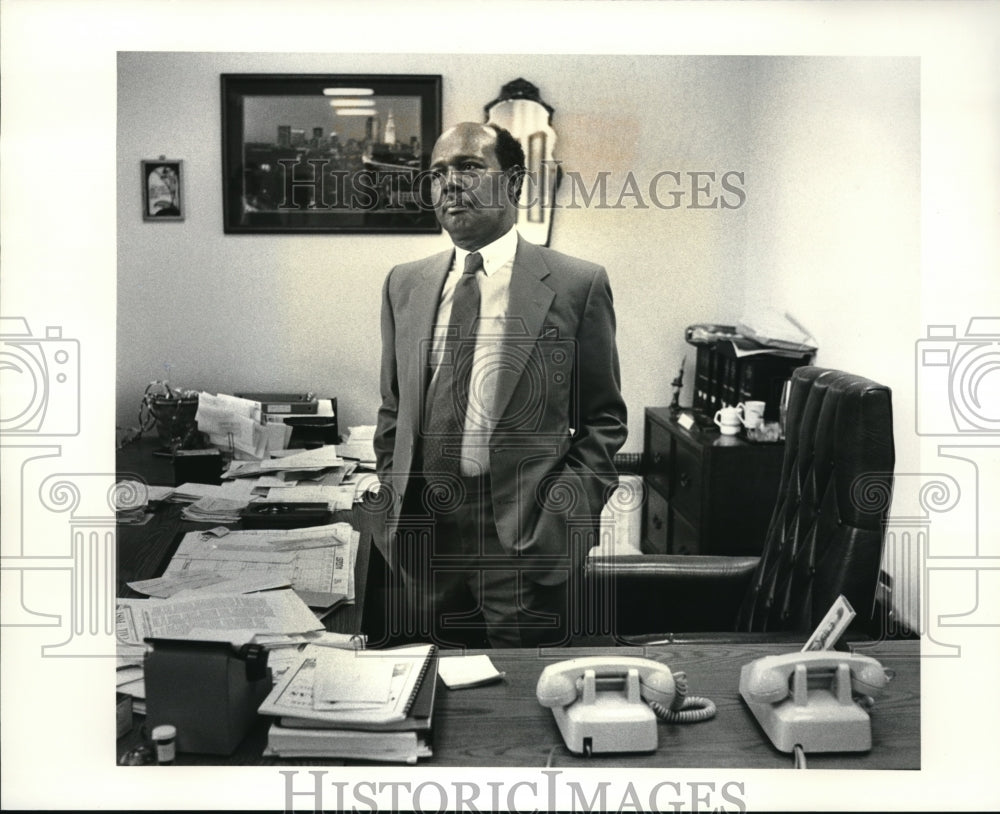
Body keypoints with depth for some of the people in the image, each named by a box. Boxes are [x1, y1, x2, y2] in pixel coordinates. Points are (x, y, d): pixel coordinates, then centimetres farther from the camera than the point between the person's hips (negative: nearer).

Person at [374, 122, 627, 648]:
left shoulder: (576, 284, -3)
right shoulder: (404, 285, 11)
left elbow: (603, 421, 0)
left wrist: (561, 515, -10)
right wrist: (396, 497, 6)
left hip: (525, 541, -3)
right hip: (424, 534, 4)